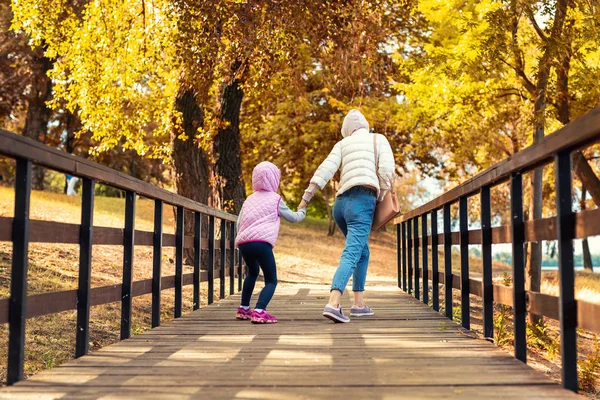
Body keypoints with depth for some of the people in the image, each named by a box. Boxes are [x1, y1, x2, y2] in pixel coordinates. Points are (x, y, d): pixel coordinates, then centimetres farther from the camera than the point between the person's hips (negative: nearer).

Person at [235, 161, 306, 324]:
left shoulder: (249, 199, 23)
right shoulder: (275, 199, 11)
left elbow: (239, 222, 20)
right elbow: (292, 217, 19)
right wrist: (302, 212, 40)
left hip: (243, 243, 6)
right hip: (262, 242, -6)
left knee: (252, 272, 30)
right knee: (271, 280, 0)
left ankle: (243, 309, 31)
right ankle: (259, 311, -23)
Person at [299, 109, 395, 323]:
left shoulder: (342, 144, 20)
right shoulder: (378, 139, 14)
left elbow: (324, 170, 6)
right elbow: (386, 169, -2)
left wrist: (304, 200, 4)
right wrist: (380, 200, 7)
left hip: (341, 202, 5)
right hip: (362, 201, -5)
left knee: (363, 251, 23)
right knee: (351, 255, -17)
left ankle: (359, 304, 21)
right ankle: (333, 304, -35)